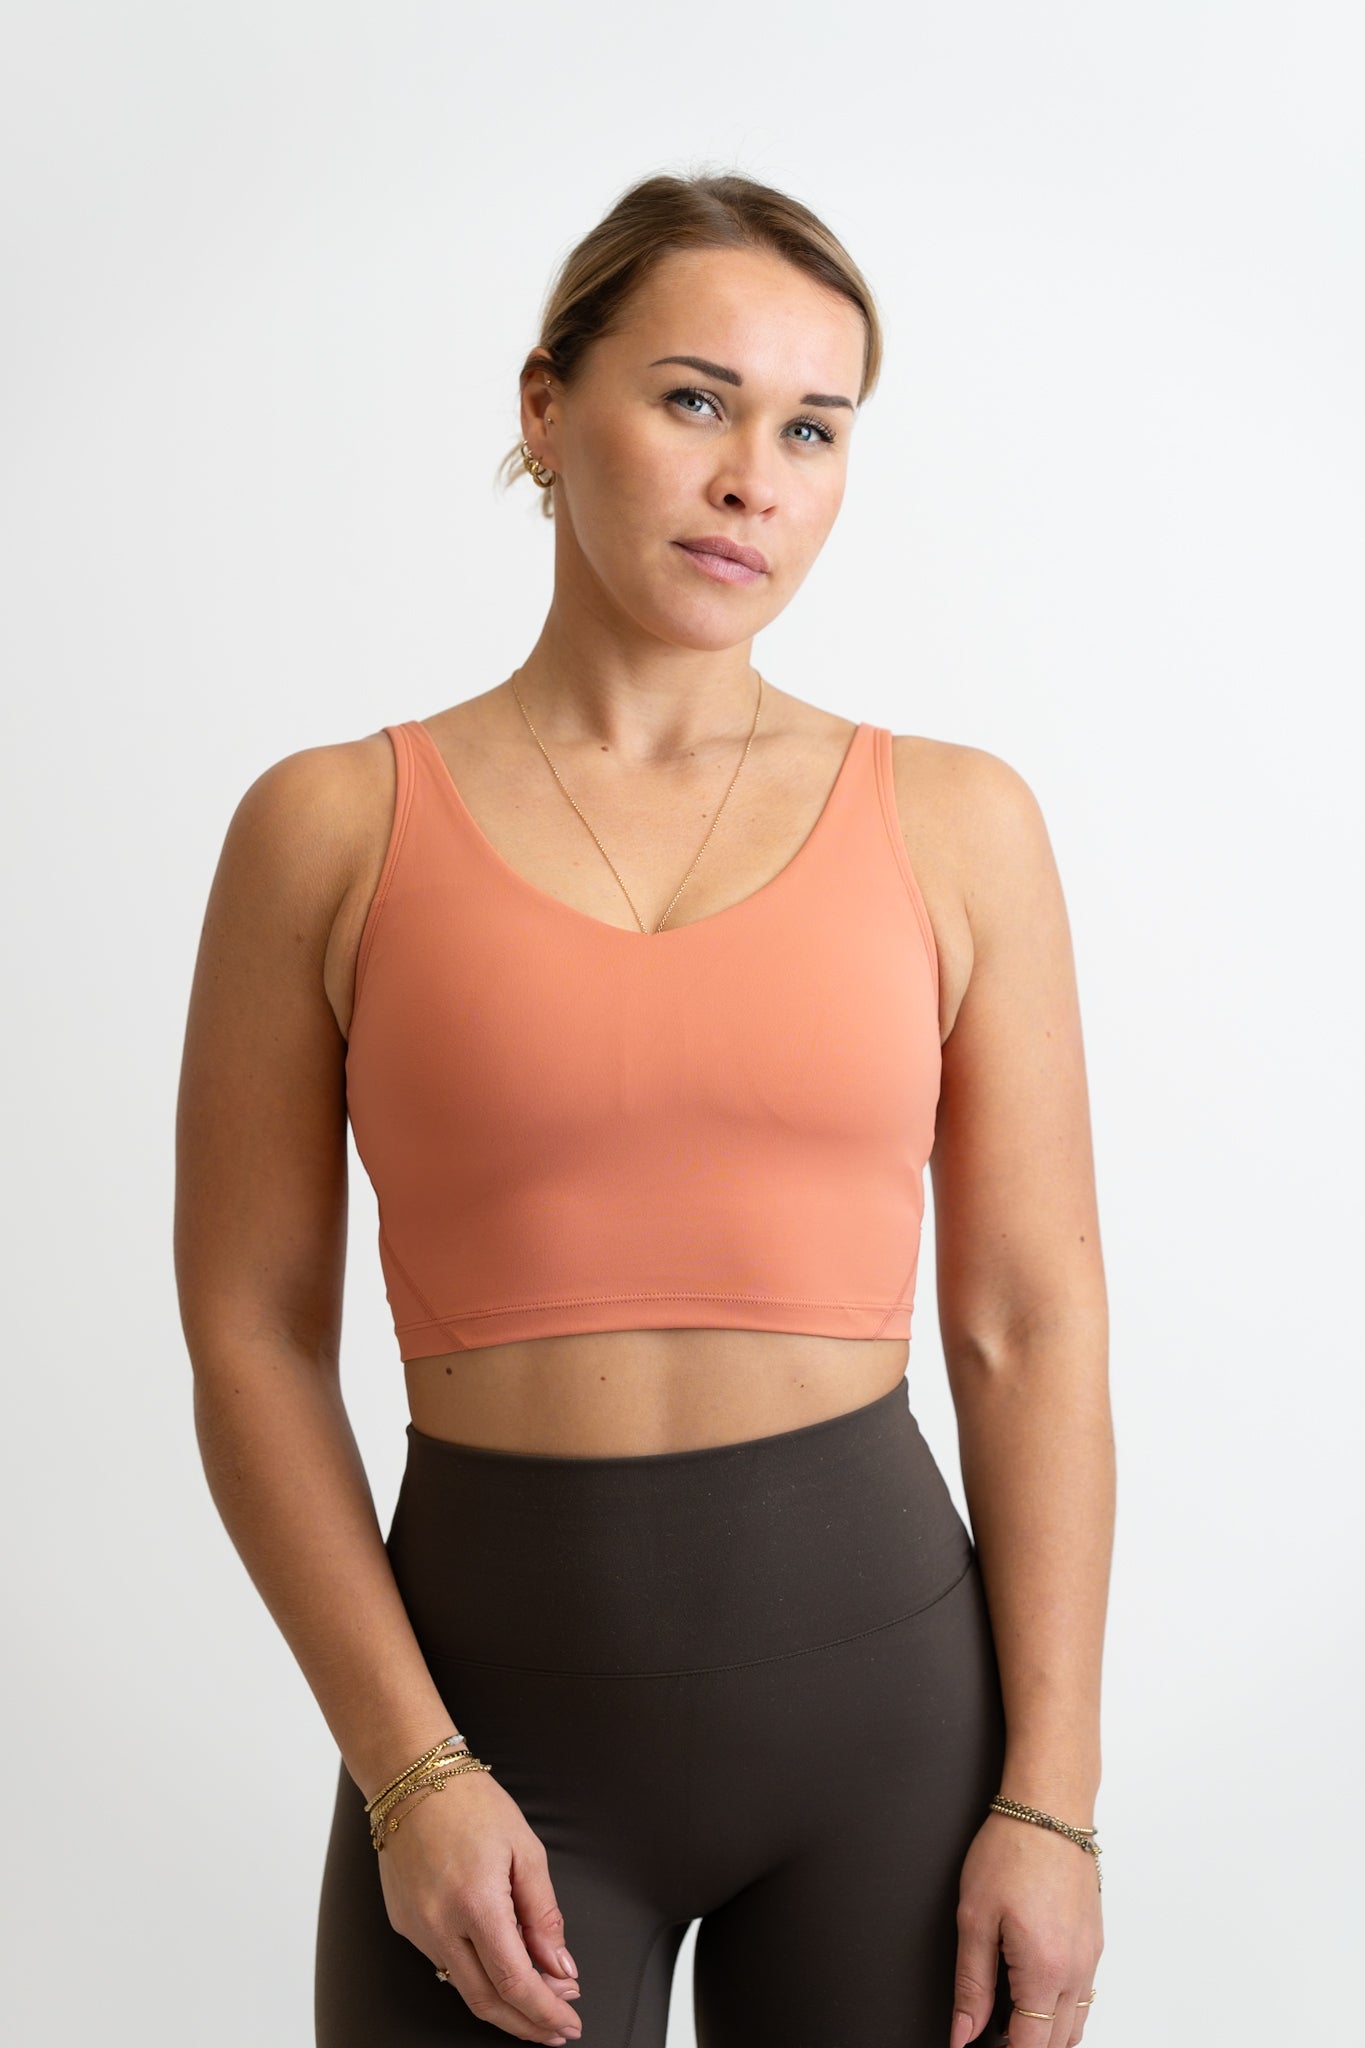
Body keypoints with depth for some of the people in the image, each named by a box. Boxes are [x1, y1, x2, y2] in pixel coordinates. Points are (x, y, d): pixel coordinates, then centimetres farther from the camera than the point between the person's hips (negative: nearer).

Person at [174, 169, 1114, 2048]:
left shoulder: (956, 823, 0)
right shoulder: (333, 830, -2)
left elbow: (1032, 1329, -1)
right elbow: (253, 1341, -2)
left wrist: (1052, 1795, -4)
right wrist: (408, 1770, -8)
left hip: (887, 1675, 1)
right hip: (497, 1681, 0)